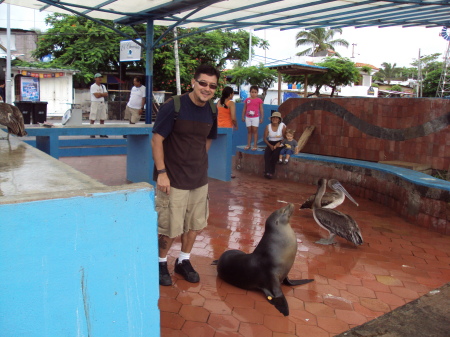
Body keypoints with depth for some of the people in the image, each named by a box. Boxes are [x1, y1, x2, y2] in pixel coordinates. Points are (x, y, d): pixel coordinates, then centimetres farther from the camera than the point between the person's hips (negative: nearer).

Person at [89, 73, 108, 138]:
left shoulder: (103, 86, 14)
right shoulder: (93, 86, -5)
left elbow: (106, 95, 3)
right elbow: (96, 96, -15)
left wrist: (99, 94, -9)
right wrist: (102, 94, -1)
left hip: (102, 103, 6)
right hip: (95, 103, -6)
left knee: (102, 119, 7)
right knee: (93, 119, -5)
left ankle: (102, 133, 13)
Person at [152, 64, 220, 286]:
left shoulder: (212, 111, 2)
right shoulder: (173, 107, -14)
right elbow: (157, 140, -14)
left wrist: (198, 163, 12)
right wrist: (161, 172, -18)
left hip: (199, 178, 6)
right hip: (173, 179, -6)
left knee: (194, 224, 16)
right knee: (169, 228, 3)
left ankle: (183, 261, 35)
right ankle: (161, 263, 28)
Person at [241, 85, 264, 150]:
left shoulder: (259, 100, 0)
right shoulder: (247, 100, 5)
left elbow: (261, 110, 2)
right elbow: (244, 109, 11)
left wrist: (261, 118, -2)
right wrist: (243, 117, 7)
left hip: (255, 117, -2)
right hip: (248, 117, 3)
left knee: (255, 131, -1)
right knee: (249, 131, 8)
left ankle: (255, 145, 2)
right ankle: (248, 144, 13)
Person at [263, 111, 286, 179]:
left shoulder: (282, 126, -5)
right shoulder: (268, 126, 0)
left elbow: (285, 137, -3)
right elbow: (265, 138, 2)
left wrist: (279, 143, -18)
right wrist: (270, 145, -13)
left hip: (279, 144, -2)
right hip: (270, 143, 2)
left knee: (275, 154, -32)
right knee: (266, 154, -29)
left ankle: (271, 172, -21)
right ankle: (267, 172, -31)